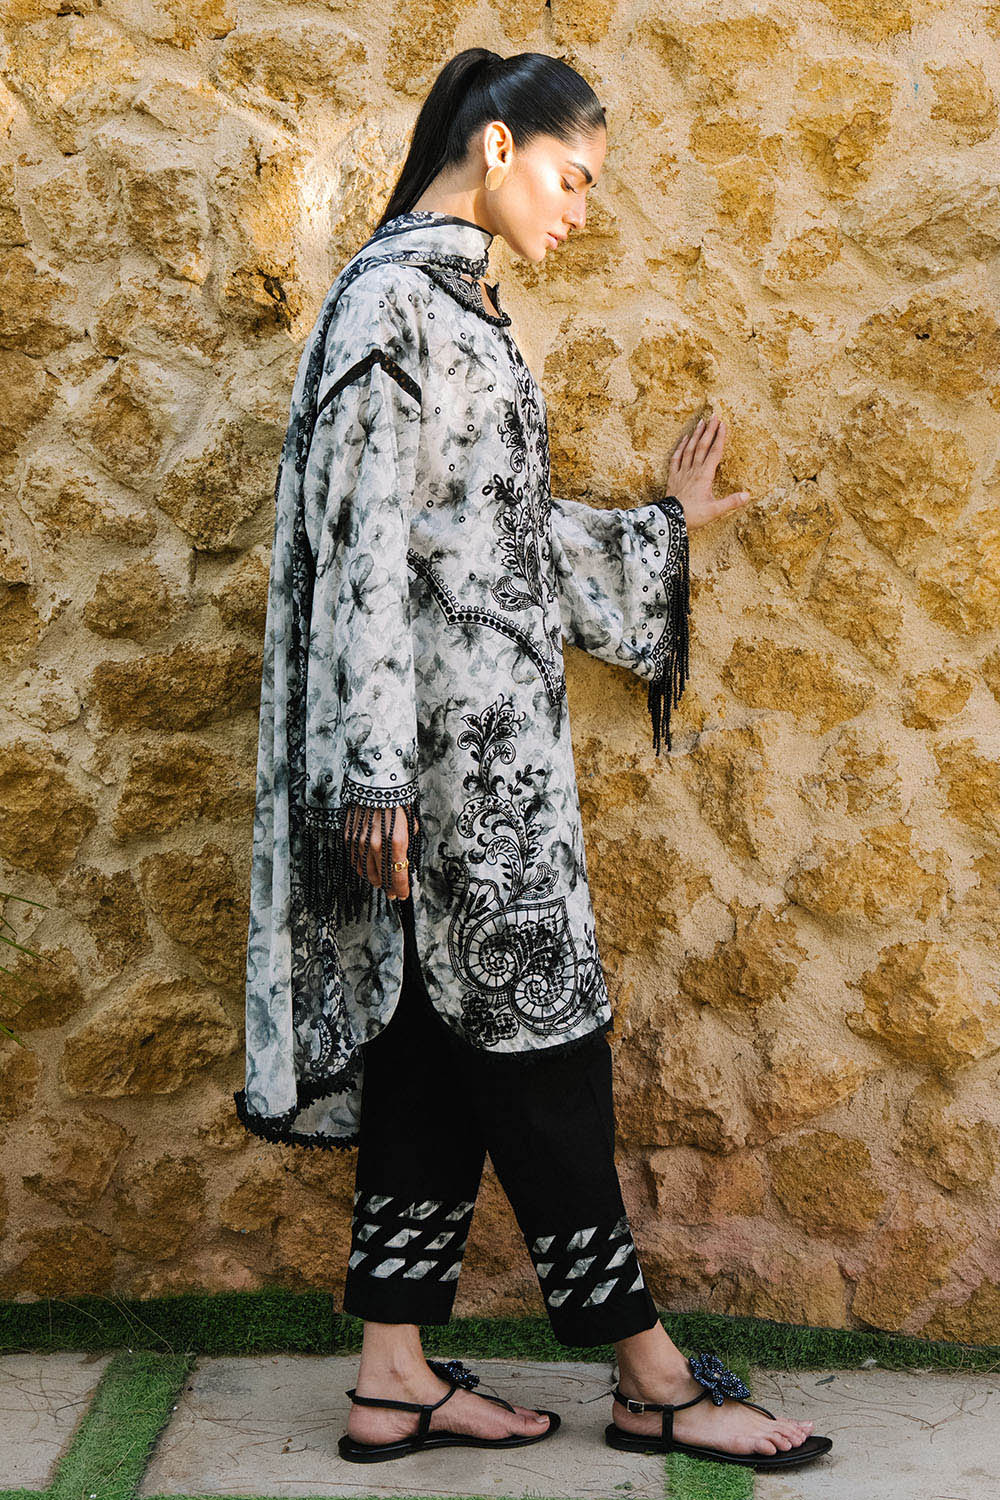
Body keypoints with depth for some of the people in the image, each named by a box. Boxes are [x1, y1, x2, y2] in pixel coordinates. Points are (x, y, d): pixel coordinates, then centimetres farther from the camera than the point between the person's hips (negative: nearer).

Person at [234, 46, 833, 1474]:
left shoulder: (451, 296, 20)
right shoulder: (397, 291, -9)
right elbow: (366, 536, -18)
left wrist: (663, 528, 34)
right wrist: (376, 767, -22)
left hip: (481, 734, 10)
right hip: (458, 734, -10)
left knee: (440, 1045, 9)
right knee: (539, 1044, -2)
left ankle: (396, 1379, 17)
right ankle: (652, 1380, 10)